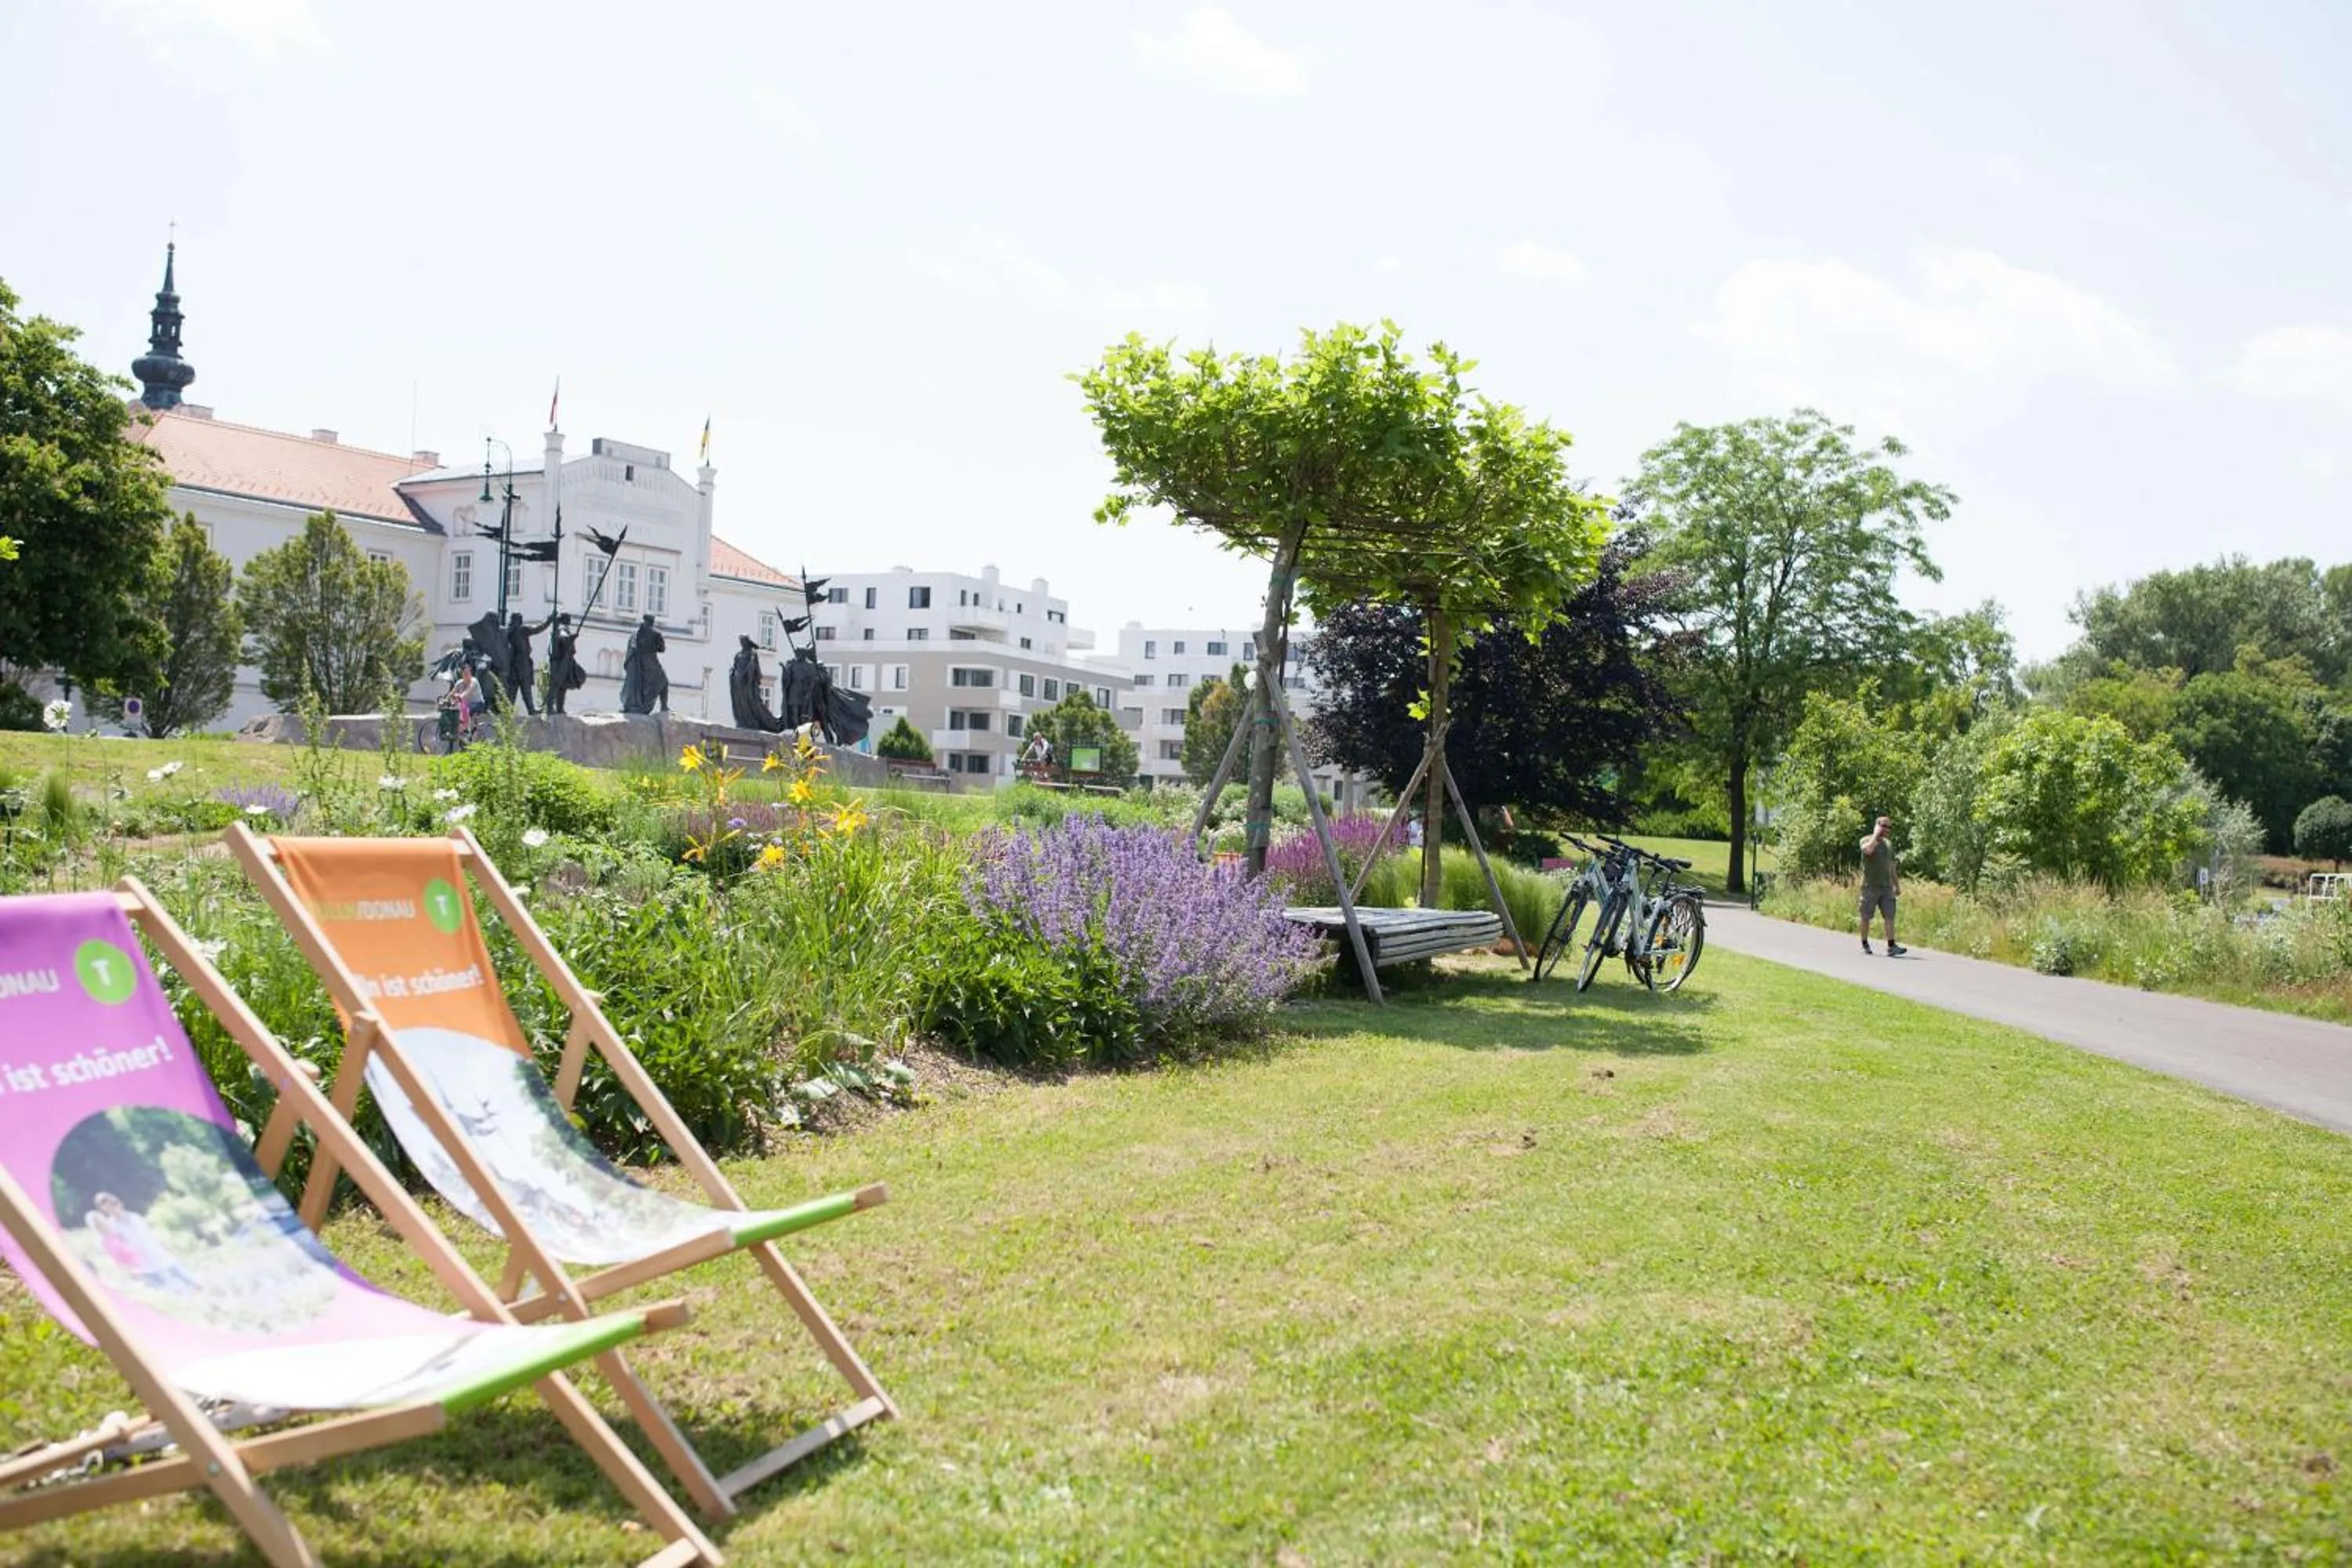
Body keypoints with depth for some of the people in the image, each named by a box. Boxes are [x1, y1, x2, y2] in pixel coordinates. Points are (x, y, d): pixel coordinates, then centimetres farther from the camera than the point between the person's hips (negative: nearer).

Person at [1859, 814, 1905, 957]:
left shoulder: (1889, 844, 15)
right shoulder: (1866, 841, -3)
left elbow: (1892, 866, 20)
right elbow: (1868, 850, -29)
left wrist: (1897, 885, 17)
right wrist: (1876, 835, -16)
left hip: (1886, 886, 5)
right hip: (1870, 887, -5)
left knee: (1890, 915, -6)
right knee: (1866, 917, 4)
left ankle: (1891, 946, -11)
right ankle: (1865, 944, 17)